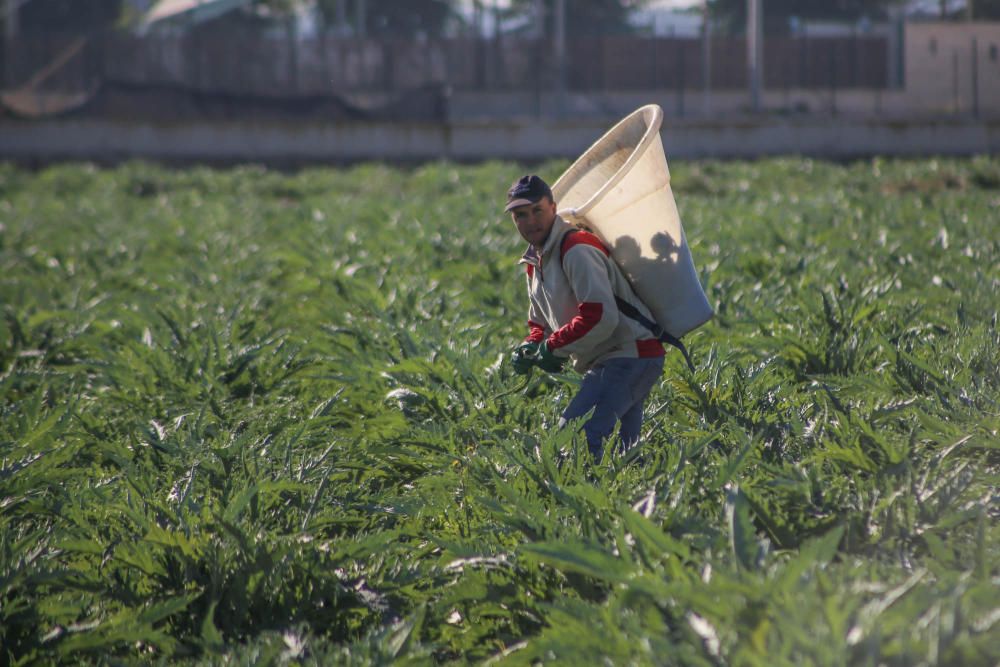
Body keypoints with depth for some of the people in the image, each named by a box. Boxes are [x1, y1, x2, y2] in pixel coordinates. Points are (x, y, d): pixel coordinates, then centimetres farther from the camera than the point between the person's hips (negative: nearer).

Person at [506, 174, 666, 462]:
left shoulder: (576, 250, -17)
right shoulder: (535, 261, 15)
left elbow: (601, 317, -26)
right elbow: (541, 322, 23)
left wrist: (553, 347, -18)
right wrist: (531, 346, 1)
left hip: (630, 357, -11)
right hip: (609, 362, 11)